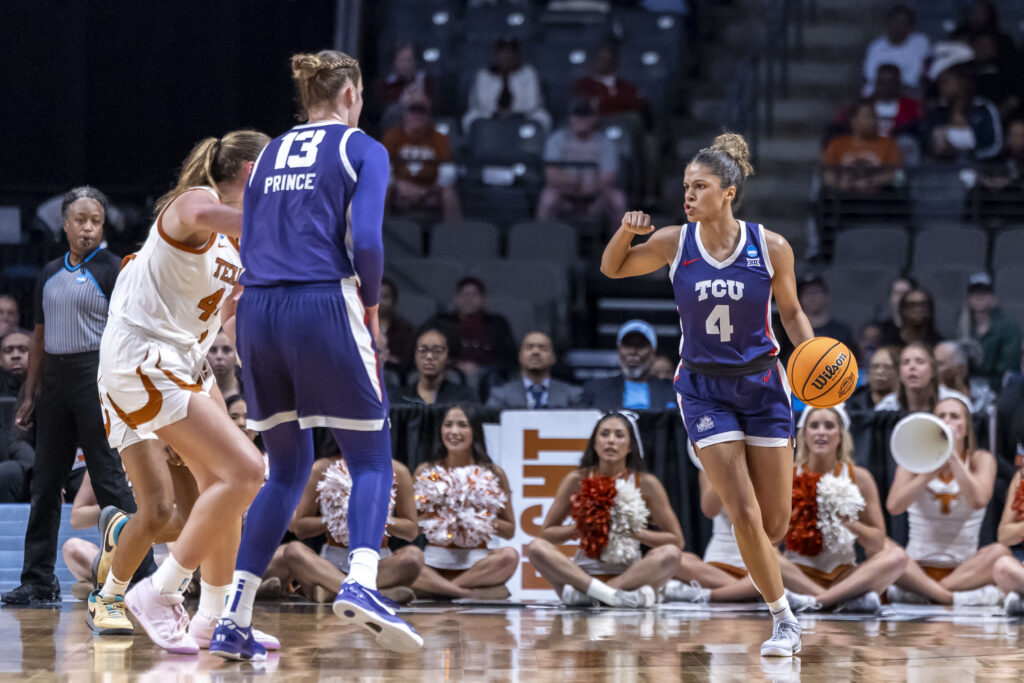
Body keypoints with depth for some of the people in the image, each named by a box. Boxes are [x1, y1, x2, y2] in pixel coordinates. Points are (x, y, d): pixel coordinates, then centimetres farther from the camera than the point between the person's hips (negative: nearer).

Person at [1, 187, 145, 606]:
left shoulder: (112, 270, -3)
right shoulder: (49, 274, 14)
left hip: (95, 374, -6)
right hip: (55, 377, 7)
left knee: (108, 477, -9)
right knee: (45, 481, 7)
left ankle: (141, 577, -6)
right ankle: (39, 582, 13)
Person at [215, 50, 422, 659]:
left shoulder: (270, 155, 19)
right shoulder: (362, 150, 3)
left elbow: (250, 248, 15)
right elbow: (366, 241, -10)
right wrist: (371, 306, 6)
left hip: (258, 312, 5)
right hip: (323, 307, -5)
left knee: (288, 470, 15)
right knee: (372, 458, 3)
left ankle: (234, 618, 6)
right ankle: (361, 582, -23)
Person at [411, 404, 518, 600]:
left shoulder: (493, 474, 7)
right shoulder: (425, 472, 9)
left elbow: (509, 531, 8)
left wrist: (481, 518, -9)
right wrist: (433, 515, -10)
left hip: (476, 562, 0)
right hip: (434, 561, 0)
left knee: (510, 555, -33)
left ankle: (436, 588, -29)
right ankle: (472, 593, -33)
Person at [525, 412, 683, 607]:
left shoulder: (645, 483, 0)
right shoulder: (577, 480, 2)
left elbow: (676, 540, 2)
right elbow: (546, 533, 5)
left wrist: (635, 532, -13)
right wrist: (578, 528, -14)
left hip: (630, 575, 0)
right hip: (584, 573, 0)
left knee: (670, 554, -28)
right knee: (536, 547, -24)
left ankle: (583, 593, -37)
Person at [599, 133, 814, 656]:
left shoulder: (771, 248, -9)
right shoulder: (674, 243, -8)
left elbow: (791, 311, 6)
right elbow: (612, 269, 8)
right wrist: (626, 232, -13)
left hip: (761, 383, 1)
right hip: (704, 389, 0)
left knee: (775, 524, 4)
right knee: (745, 516, -12)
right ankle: (784, 620, 4)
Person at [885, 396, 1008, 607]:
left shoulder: (981, 460, 5)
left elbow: (978, 501, -17)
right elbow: (894, 506, -12)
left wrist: (953, 455, -14)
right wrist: (932, 470, -14)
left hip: (965, 569, 1)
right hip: (918, 567, -1)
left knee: (999, 552, -32)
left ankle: (917, 593, -33)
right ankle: (951, 597, -39)